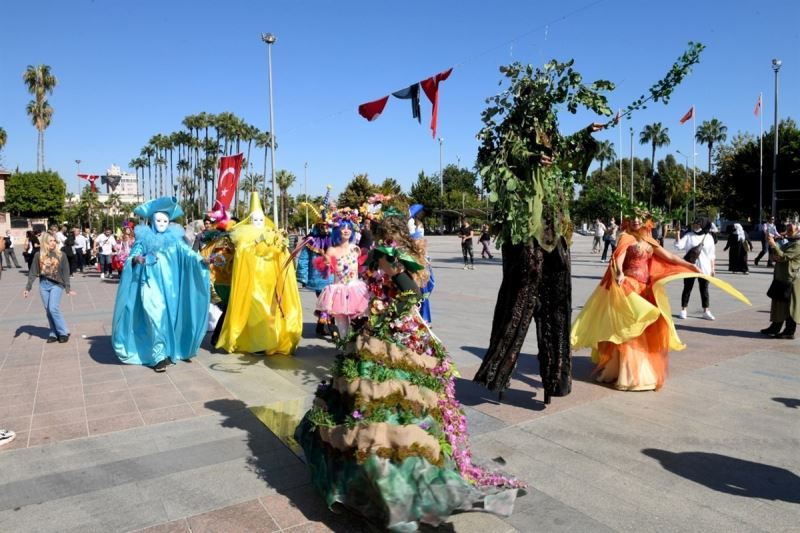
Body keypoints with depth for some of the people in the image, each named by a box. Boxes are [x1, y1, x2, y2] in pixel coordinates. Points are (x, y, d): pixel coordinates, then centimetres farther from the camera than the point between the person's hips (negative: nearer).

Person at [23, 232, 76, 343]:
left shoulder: (61, 255, -2)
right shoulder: (38, 255, 3)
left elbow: (66, 273, 0)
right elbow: (33, 272, 6)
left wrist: (68, 288, -4)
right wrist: (28, 288, 1)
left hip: (57, 285, -3)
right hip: (43, 285, 3)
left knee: (54, 308, -15)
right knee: (48, 311, 7)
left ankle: (64, 332, -3)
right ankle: (53, 333, 17)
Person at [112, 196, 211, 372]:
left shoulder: (174, 238, 6)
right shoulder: (144, 239, 4)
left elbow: (187, 252, -8)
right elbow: (131, 258, -2)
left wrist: (200, 260, -26)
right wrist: (135, 260, -25)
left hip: (169, 285, 2)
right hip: (151, 285, -2)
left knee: (170, 317, 4)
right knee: (156, 318, -11)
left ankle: (169, 352, 18)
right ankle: (159, 356, -5)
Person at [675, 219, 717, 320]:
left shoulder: (708, 237, 4)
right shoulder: (689, 236, 0)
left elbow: (712, 254, 7)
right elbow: (679, 246, -12)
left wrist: (712, 268, 6)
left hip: (704, 268, 1)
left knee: (704, 290, 7)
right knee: (687, 289, 5)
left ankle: (706, 311, 14)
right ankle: (683, 310, 13)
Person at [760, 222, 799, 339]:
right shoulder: (789, 243, 18)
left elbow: (783, 257, -24)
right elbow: (777, 257, 21)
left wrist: (773, 244, -29)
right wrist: (772, 243, 4)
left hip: (790, 281, -10)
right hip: (781, 279, 10)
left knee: (789, 307, -3)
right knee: (778, 304, 16)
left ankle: (789, 332, 5)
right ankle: (775, 327, 25)